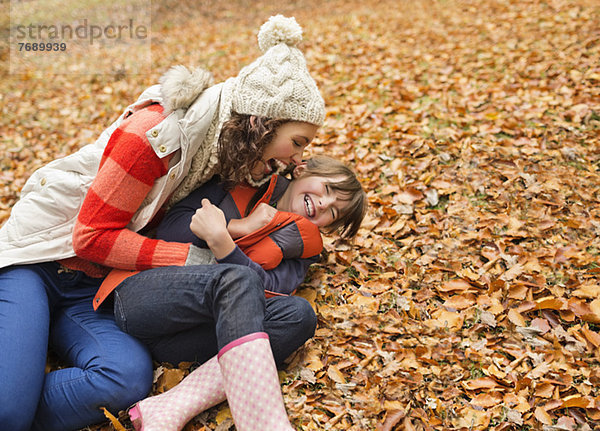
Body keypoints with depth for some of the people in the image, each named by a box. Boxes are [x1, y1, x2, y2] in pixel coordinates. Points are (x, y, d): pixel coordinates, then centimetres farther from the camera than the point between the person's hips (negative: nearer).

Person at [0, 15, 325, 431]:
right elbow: (92, 236, -18)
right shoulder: (156, 132, -22)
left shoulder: (222, 144, 1)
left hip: (93, 288, 6)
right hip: (36, 257, -6)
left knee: (130, 380, -26)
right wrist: (190, 257, -21)